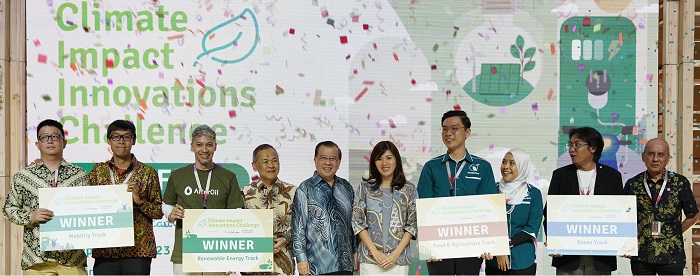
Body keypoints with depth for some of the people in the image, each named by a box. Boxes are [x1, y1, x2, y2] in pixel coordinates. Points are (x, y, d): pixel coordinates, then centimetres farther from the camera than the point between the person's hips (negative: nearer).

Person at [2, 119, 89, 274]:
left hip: (72, 257, 0)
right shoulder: (22, 177, 7)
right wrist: (30, 216, -10)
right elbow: (9, 208, 10)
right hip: (36, 257, 0)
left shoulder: (79, 175, 8)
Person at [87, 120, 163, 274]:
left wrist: (139, 201, -12)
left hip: (138, 249, -1)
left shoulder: (147, 172, 6)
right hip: (105, 250, 1)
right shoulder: (98, 171, 11)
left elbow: (159, 212, 5)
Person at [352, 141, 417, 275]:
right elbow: (358, 221, 2)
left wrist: (397, 253, -7)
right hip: (370, 259, 0)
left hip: (399, 258, 0)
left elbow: (412, 224, 4)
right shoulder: (365, 187, 6)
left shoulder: (409, 189, 7)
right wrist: (375, 252, -7)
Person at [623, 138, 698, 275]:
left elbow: (692, 216, 10)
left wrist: (672, 235, 3)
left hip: (672, 256, -1)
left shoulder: (680, 183, 2)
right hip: (640, 257, 1)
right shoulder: (633, 184, 5)